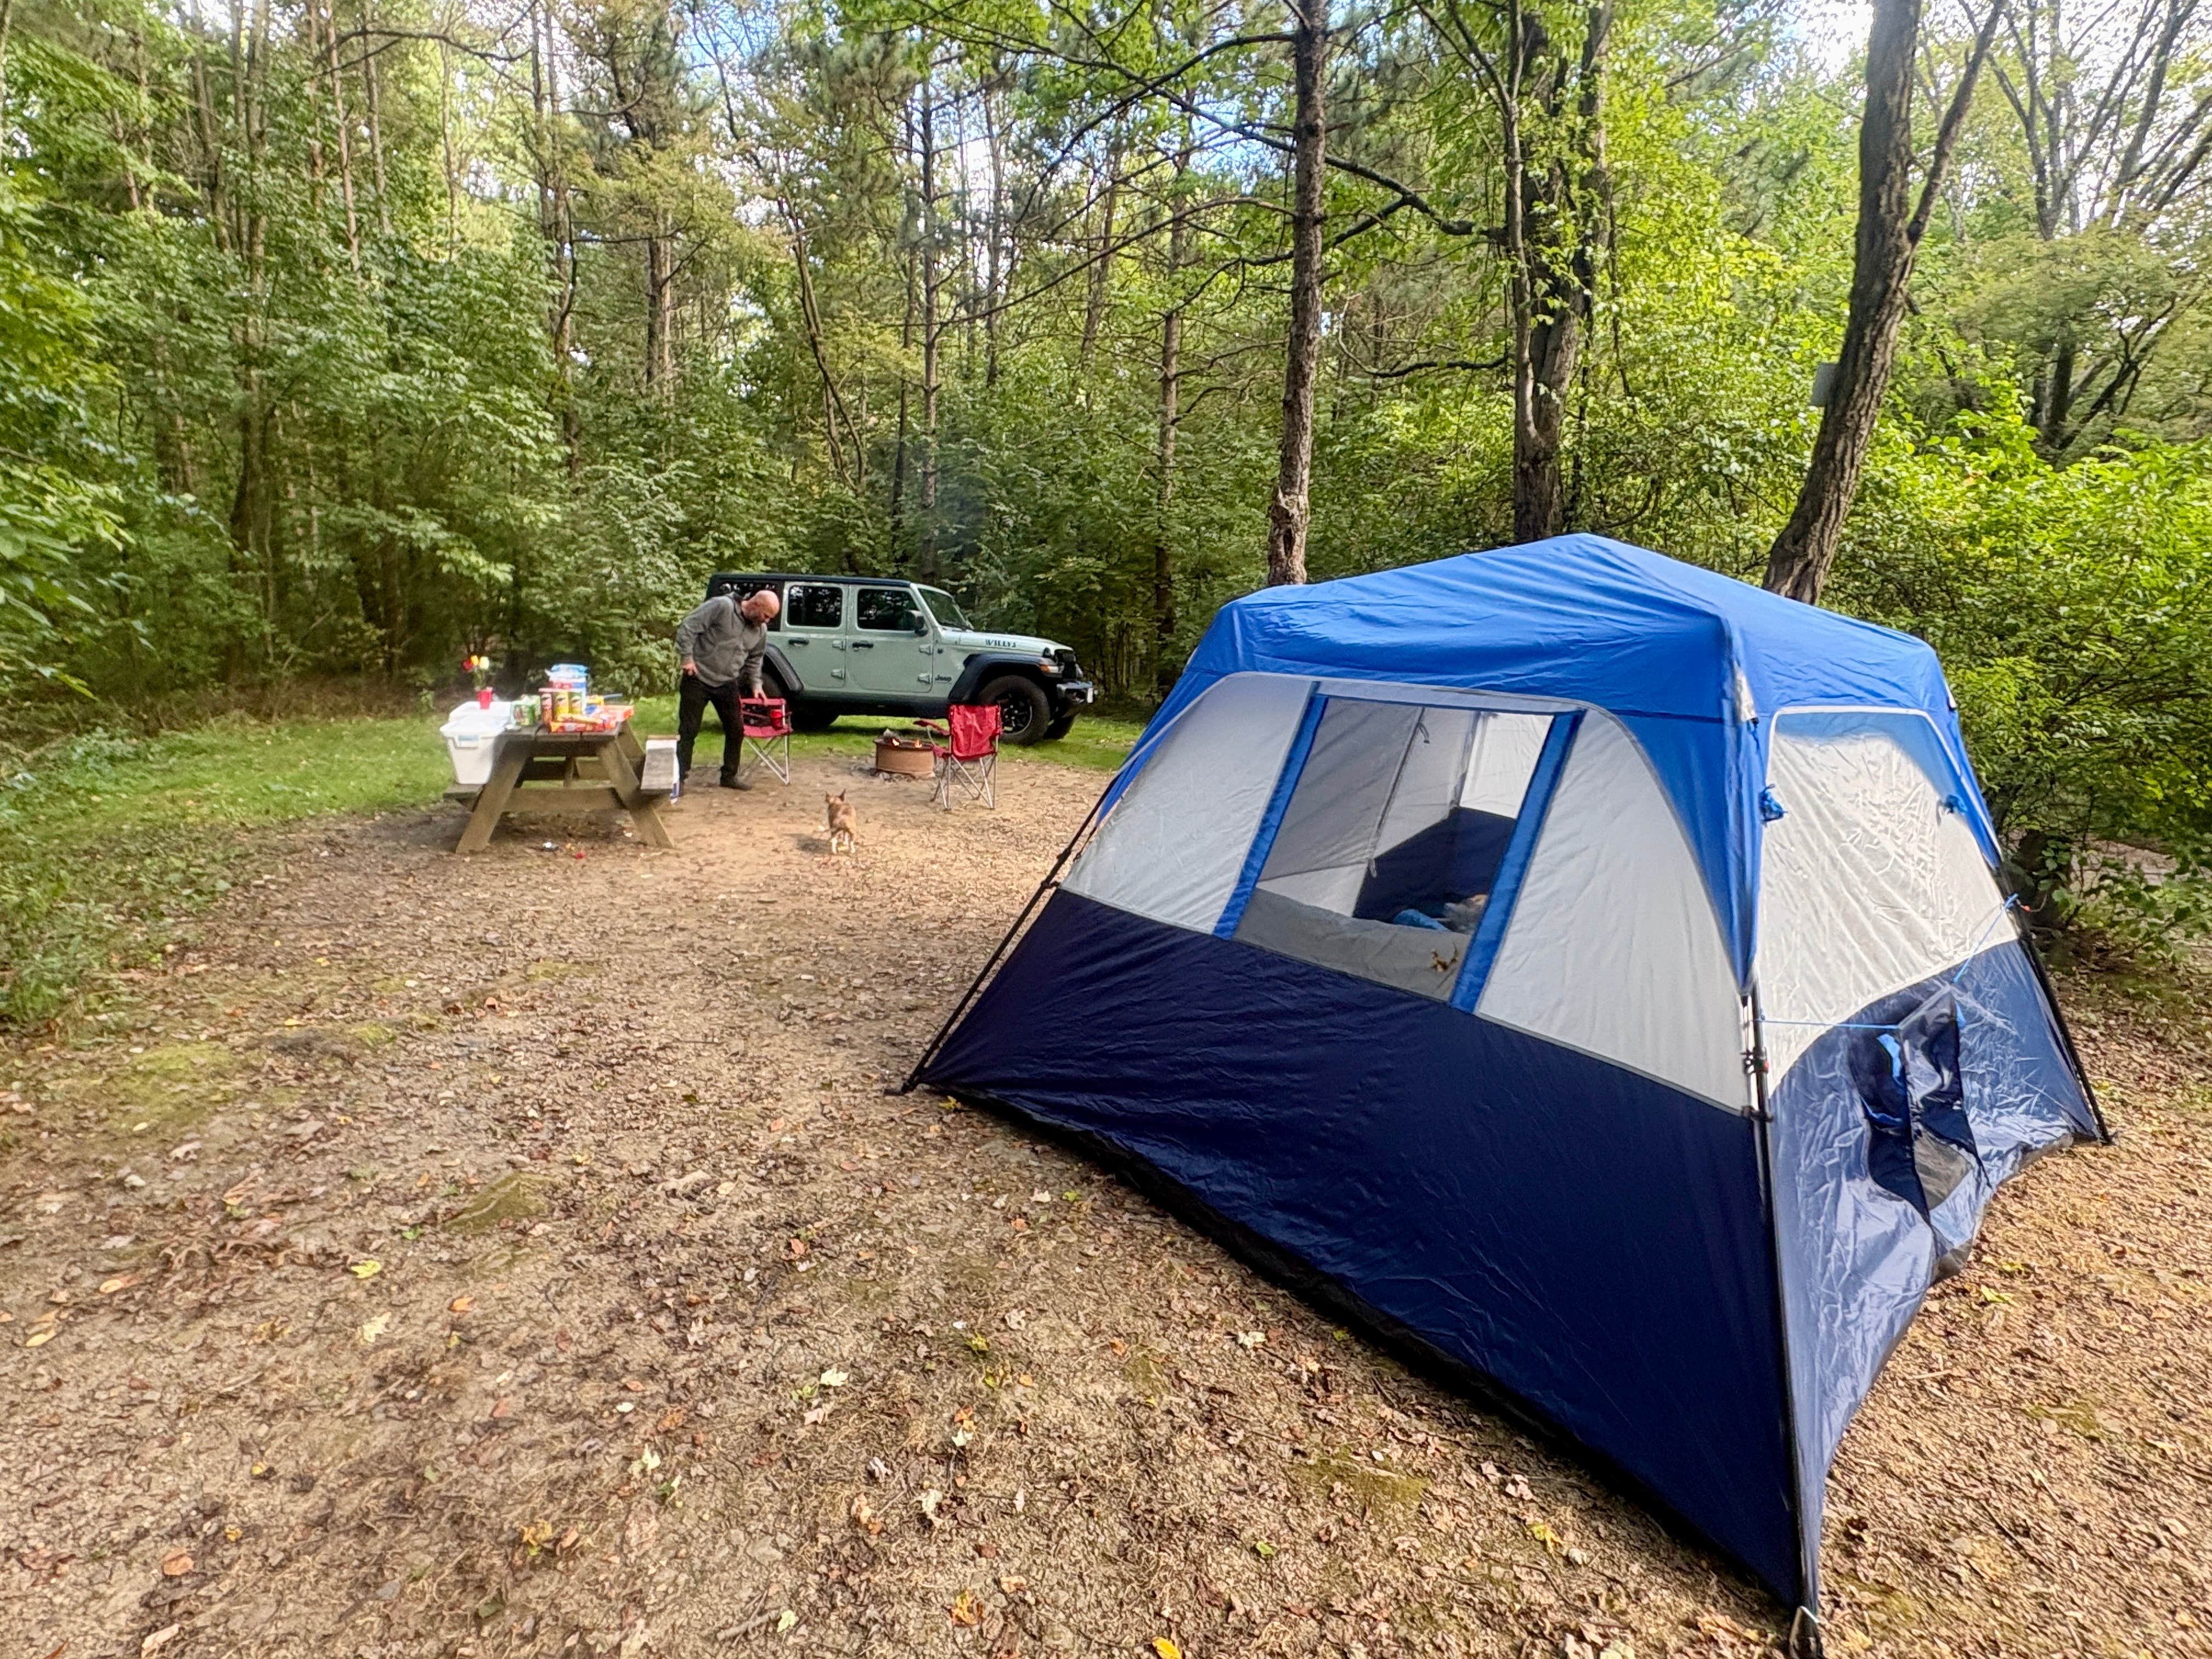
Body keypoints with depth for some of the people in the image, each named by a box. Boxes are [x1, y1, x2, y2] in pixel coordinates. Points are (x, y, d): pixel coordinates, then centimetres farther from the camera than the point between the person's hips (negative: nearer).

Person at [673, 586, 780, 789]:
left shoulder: (760, 631, 5)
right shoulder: (722, 607, -16)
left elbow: (754, 661, 19)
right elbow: (687, 628, -16)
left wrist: (755, 685, 9)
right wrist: (687, 658, -18)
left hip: (727, 684, 6)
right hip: (698, 679, -6)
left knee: (736, 730, 7)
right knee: (688, 730, 0)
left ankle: (730, 776, 21)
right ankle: (680, 776, 8)